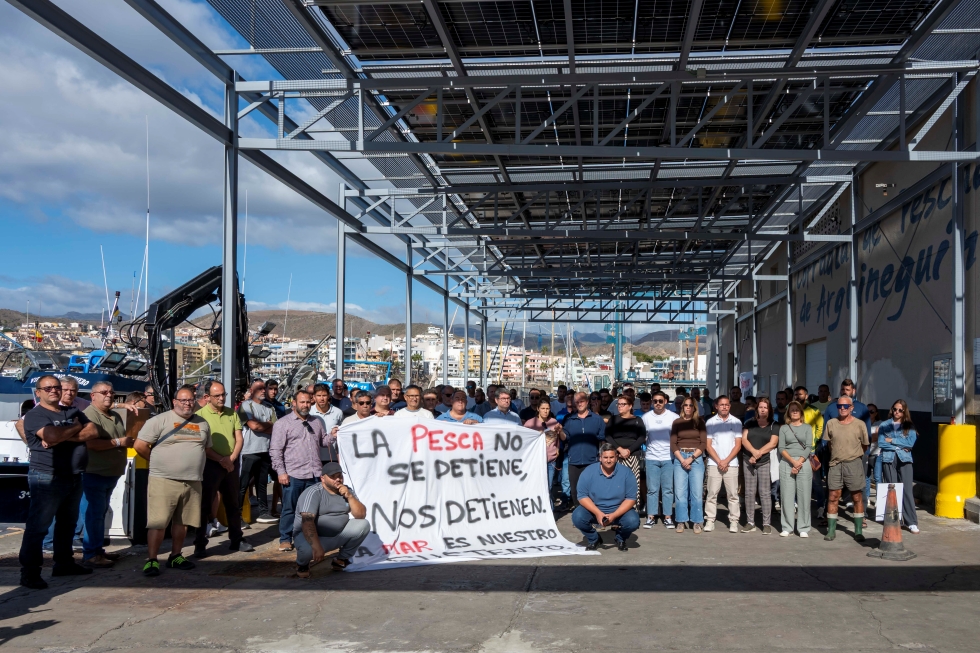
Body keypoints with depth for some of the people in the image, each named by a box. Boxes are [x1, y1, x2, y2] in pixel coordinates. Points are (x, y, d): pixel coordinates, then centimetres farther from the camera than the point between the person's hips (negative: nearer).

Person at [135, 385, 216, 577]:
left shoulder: (202, 424, 14)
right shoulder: (160, 420, -4)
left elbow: (207, 449, 28)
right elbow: (139, 445, -5)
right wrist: (158, 461, 2)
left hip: (192, 482, 5)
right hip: (164, 481, -5)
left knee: (182, 521, 13)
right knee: (158, 522, -4)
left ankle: (176, 556, 24)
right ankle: (151, 560, 3)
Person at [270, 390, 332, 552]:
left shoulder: (316, 422, 16)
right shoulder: (283, 423, 0)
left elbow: (323, 442, 23)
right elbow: (275, 450, -4)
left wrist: (331, 436, 1)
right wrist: (281, 472, -12)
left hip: (314, 474, 5)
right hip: (293, 475, -4)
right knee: (289, 509, 4)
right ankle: (285, 539, 15)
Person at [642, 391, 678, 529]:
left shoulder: (673, 417, 0)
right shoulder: (646, 417, 4)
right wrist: (644, 448, 3)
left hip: (669, 458, -1)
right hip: (651, 458, 1)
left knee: (668, 489, 3)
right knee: (652, 489, 3)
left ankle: (668, 517, 10)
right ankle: (651, 517, 7)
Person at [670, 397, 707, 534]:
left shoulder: (700, 422, 5)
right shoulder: (677, 422, 7)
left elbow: (703, 443, 0)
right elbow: (673, 444, 3)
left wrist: (691, 458, -10)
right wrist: (682, 460, -9)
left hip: (696, 458, -1)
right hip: (680, 458, 1)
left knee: (696, 492, -2)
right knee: (680, 492, -2)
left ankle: (697, 522, 6)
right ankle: (681, 521, 5)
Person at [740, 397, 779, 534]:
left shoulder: (774, 426, 5)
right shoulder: (749, 424, 12)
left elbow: (772, 443, -6)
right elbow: (744, 439, 2)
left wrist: (758, 454, -11)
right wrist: (754, 451, -15)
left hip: (765, 462, -2)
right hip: (748, 461, 3)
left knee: (765, 493, -4)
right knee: (749, 492, 3)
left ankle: (767, 524, 0)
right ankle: (750, 522, 8)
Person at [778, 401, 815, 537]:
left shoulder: (807, 428, 9)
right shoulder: (783, 428, 10)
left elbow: (809, 447, 0)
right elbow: (781, 448, 2)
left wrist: (799, 463, -11)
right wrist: (792, 461, -12)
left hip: (804, 463, -1)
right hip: (786, 463, 1)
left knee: (804, 496, -2)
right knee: (787, 496, 0)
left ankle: (803, 528, 3)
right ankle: (787, 527, 4)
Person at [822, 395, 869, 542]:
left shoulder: (859, 424, -4)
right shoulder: (831, 423, 2)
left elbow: (865, 446, 6)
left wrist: (853, 455, 10)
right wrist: (838, 454, 11)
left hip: (854, 464, -2)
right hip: (835, 464, 2)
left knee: (857, 498, 5)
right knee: (833, 497, 2)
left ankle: (859, 531, 12)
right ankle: (831, 530, 8)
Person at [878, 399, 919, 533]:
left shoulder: (909, 426, 9)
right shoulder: (884, 425, 9)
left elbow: (910, 443, -5)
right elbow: (881, 443, -2)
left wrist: (892, 440, -5)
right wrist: (899, 446, -6)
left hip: (904, 459, -1)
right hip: (888, 459, 1)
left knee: (906, 490, -8)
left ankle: (911, 522, -7)